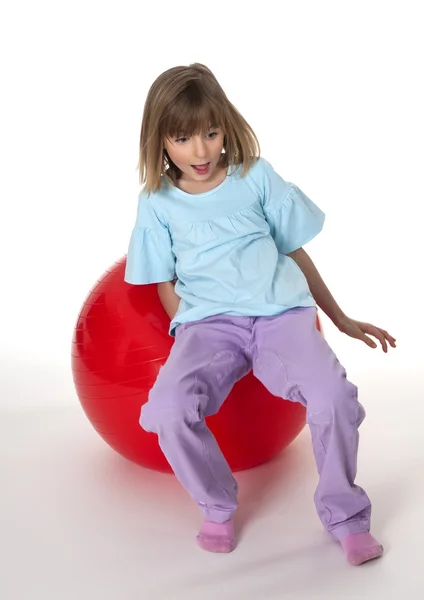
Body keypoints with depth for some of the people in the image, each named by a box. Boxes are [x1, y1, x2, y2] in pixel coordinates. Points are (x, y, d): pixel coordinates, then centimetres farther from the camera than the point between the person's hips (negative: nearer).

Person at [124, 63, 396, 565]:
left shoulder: (257, 177, 11)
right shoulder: (156, 203, 11)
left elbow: (296, 252, 17)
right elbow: (166, 286, 12)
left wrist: (341, 319, 21)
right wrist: (190, 345, -5)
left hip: (280, 310, 0)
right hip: (207, 322, 0)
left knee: (332, 393, -27)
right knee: (167, 409, -28)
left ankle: (345, 516, -1)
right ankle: (218, 508, 1)